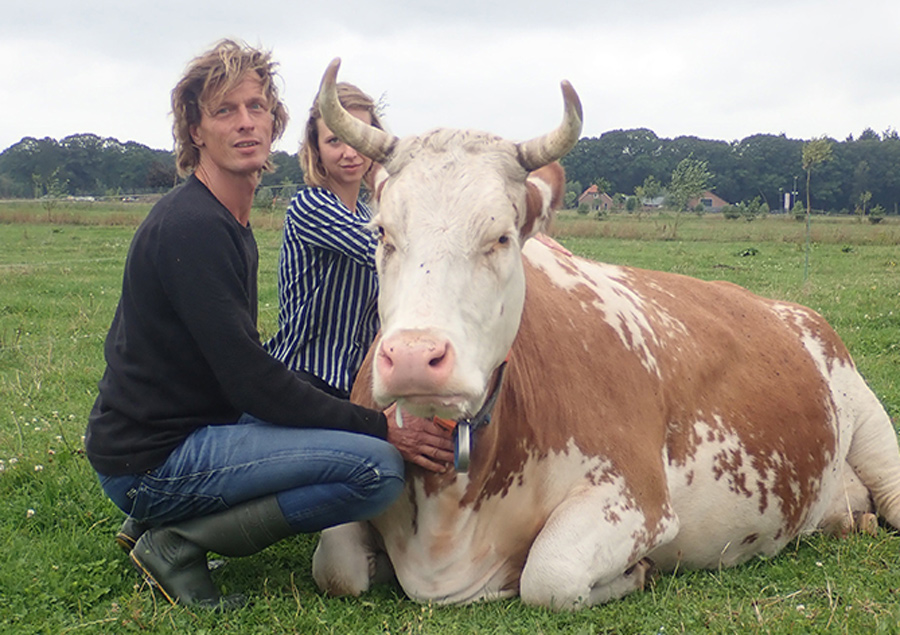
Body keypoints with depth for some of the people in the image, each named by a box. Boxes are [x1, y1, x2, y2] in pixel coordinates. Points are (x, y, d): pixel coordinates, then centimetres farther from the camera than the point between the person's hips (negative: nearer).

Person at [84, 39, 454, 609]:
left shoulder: (226, 221, 15)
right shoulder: (191, 226, -17)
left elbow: (244, 364, 19)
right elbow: (251, 381, -21)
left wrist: (374, 417, 13)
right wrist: (380, 427, -18)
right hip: (151, 461, -10)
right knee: (378, 467, -22)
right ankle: (178, 541, -8)